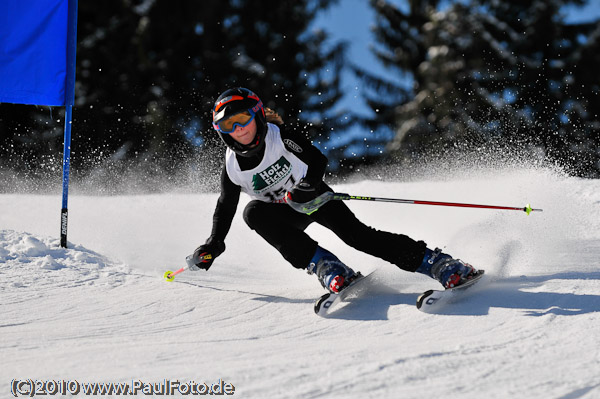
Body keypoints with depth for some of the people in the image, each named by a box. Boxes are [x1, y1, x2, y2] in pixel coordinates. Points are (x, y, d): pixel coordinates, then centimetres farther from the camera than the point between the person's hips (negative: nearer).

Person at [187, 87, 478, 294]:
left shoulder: (279, 136, -18)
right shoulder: (232, 166, -11)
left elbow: (317, 160, -18)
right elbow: (225, 206, 2)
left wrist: (309, 184, -35)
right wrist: (213, 244, -5)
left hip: (313, 196, -2)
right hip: (287, 215, 2)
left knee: (355, 233, -24)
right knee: (253, 212, -29)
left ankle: (436, 263, -26)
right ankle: (324, 266, -37)